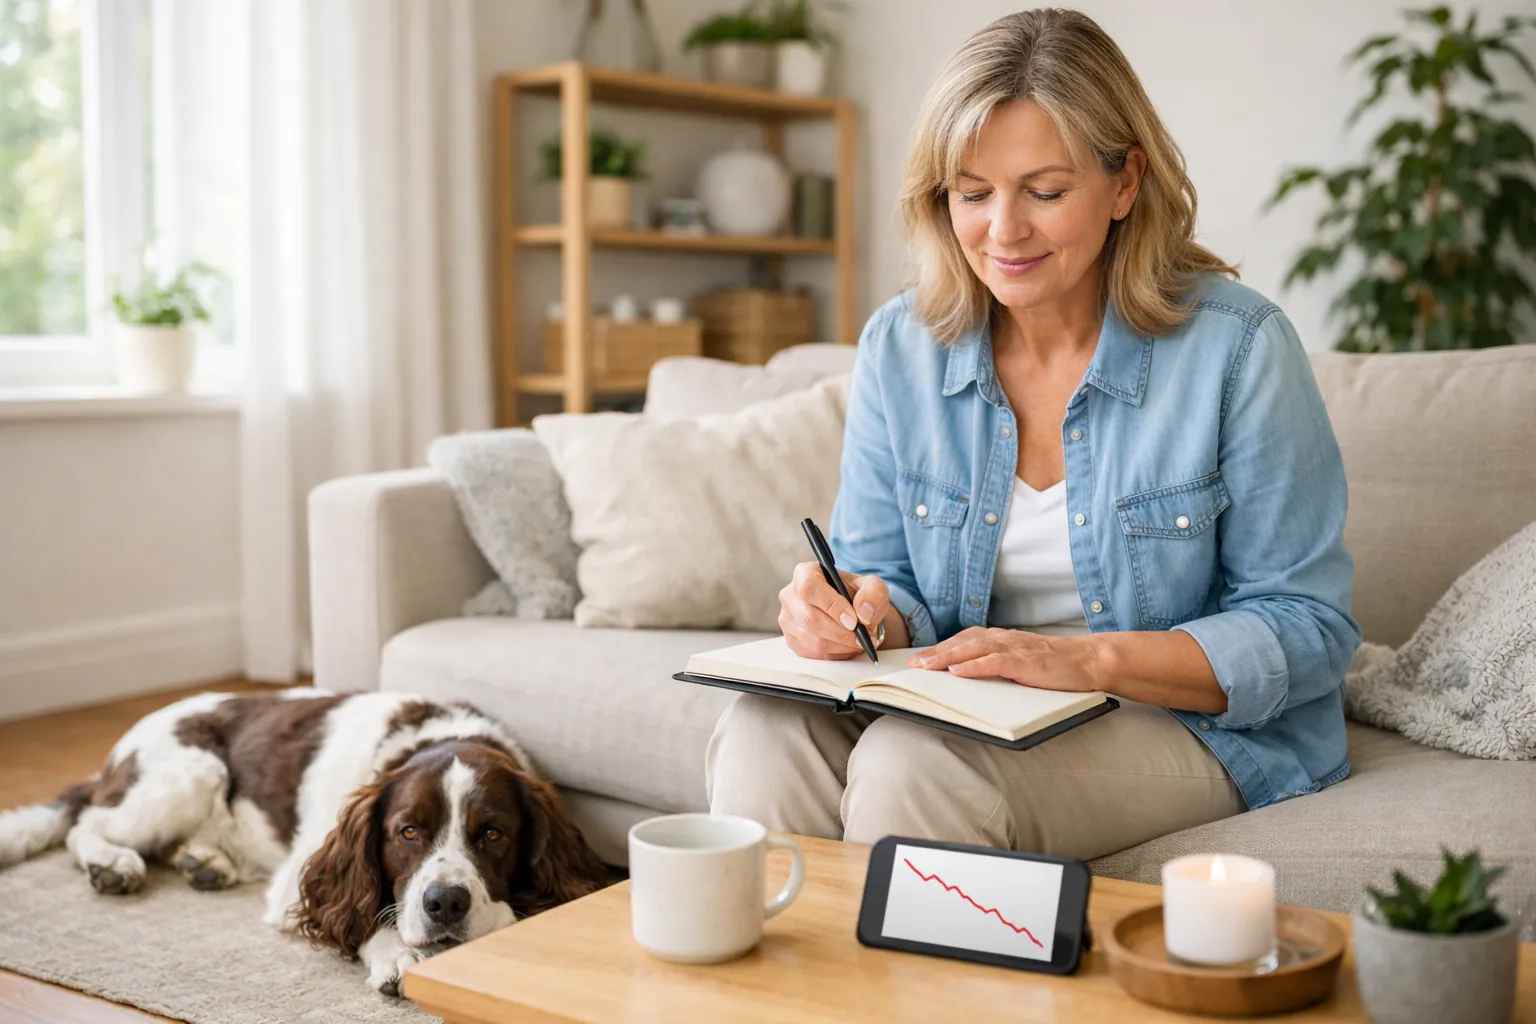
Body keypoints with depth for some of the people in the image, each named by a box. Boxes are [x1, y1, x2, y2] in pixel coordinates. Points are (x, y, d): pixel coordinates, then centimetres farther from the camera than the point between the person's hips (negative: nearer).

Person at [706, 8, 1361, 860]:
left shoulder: (1237, 347, -11)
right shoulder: (899, 346, 1)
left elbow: (1306, 630, -10)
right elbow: (890, 580, 7)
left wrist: (1089, 661, -23)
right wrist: (865, 613, -19)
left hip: (1196, 729, -3)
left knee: (916, 761, -31)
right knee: (766, 730, -27)